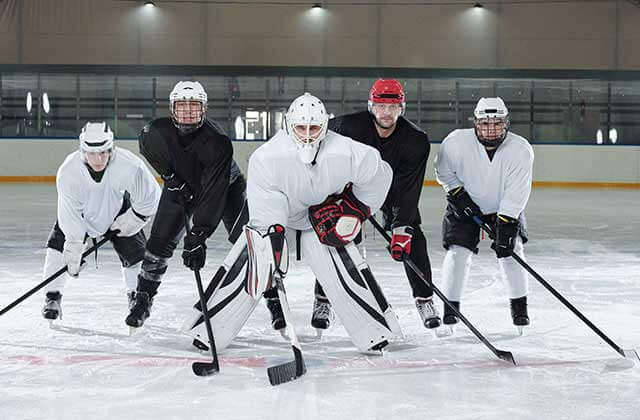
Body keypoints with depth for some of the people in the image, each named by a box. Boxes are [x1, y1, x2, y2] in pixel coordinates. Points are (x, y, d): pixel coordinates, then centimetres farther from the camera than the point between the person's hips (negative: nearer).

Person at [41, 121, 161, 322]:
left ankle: (136, 296, 20)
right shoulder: (68, 170, -34)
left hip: (118, 210, 0)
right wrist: (75, 246, -29)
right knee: (59, 244, -15)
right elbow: (70, 213, -28)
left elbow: (149, 197, -20)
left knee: (134, 251, -5)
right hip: (81, 211, 0)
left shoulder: (130, 165, -35)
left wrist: (132, 220, -15)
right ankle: (53, 297, -1)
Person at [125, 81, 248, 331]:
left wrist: (197, 237, -47)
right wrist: (170, 177, -6)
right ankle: (143, 299, 9)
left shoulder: (217, 141, -39)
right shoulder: (158, 132, -27)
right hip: (181, 185, 3)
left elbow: (213, 195, -42)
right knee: (160, 241, -7)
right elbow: (146, 144, 2)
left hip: (226, 186, -3)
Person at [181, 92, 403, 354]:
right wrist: (271, 241, -40)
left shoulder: (346, 153, -26)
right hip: (274, 219, -1)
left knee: (347, 271, -13)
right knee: (242, 271, -10)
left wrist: (355, 208, -6)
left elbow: (379, 174, -9)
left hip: (321, 221, 1)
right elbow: (265, 210, -31)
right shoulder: (265, 157, -30)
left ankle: (376, 333, 1)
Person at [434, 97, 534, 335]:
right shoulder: (456, 142, -26)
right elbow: (443, 172, -6)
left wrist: (505, 225, -30)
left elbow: (516, 194, -25)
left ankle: (519, 307, 10)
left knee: (511, 250, -10)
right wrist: (458, 194, -17)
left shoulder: (521, 150, -25)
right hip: (464, 206, 0)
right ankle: (449, 313, 1)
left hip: (506, 208, 1)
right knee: (458, 253, -12)